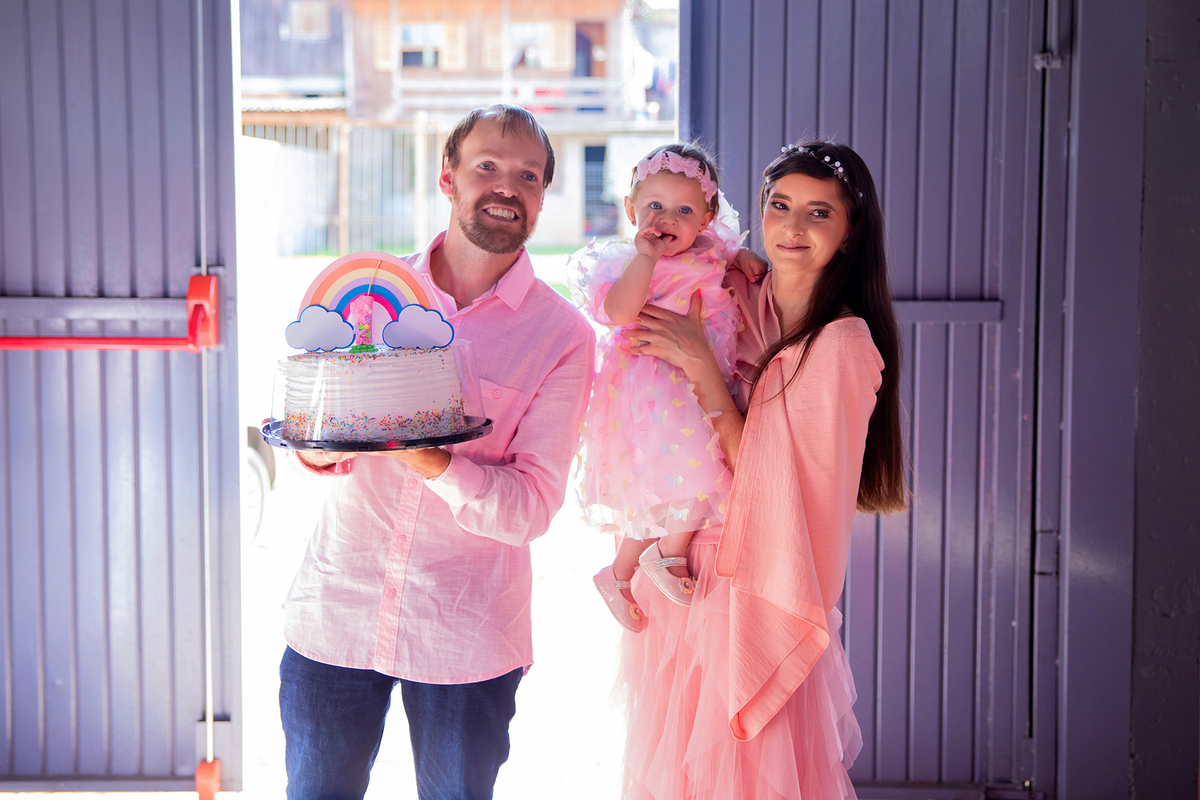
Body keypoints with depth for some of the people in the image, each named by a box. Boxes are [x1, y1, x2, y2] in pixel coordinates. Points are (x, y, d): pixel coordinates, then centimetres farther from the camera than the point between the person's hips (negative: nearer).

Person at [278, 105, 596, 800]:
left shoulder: (563, 336, -6)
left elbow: (532, 508, -11)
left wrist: (432, 460, -28)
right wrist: (322, 446, -13)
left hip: (467, 633, -2)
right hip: (335, 611, 2)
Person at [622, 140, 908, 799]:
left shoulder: (843, 343, -15)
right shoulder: (734, 297, 2)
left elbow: (765, 473, -17)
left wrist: (699, 363, -19)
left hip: (759, 592, -6)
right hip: (682, 577, 6)